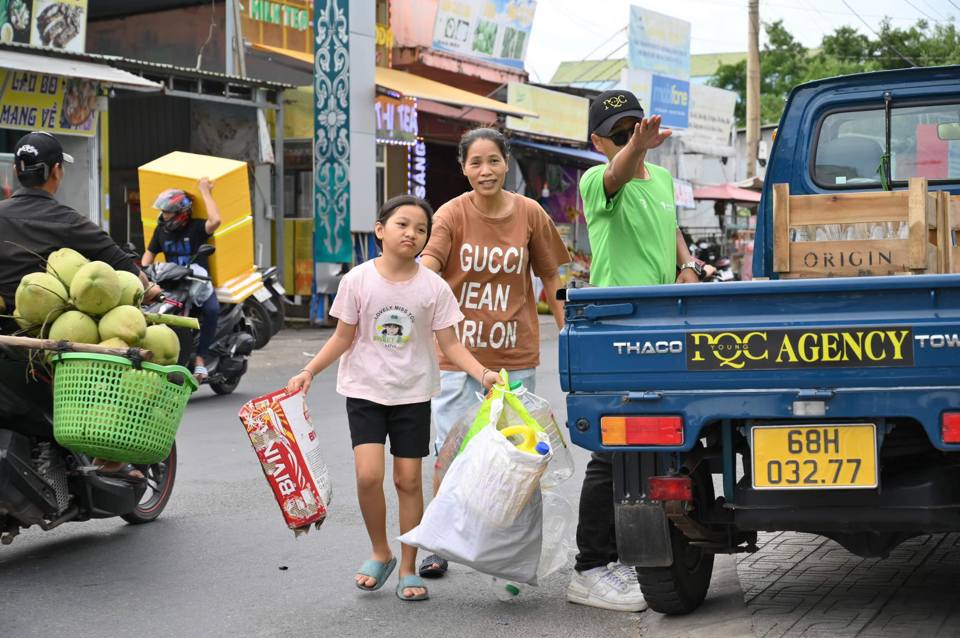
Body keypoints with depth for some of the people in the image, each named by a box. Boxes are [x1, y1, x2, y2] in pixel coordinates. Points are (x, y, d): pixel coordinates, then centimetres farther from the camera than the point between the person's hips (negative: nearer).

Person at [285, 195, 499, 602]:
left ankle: (408, 569, 17)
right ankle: (381, 554, 11)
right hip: (365, 390, -1)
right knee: (368, 475, -13)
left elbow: (450, 345, -3)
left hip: (413, 393, 1)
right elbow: (343, 338, 2)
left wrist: (482, 373, -18)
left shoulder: (433, 287, -5)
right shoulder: (358, 280, -5)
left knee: (409, 480, 4)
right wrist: (308, 372, -7)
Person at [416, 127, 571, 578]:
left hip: (515, 355, 2)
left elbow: (550, 279, 8)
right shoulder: (452, 215, -7)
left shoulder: (530, 214, -1)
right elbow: (426, 267, -22)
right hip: (458, 352, -1)